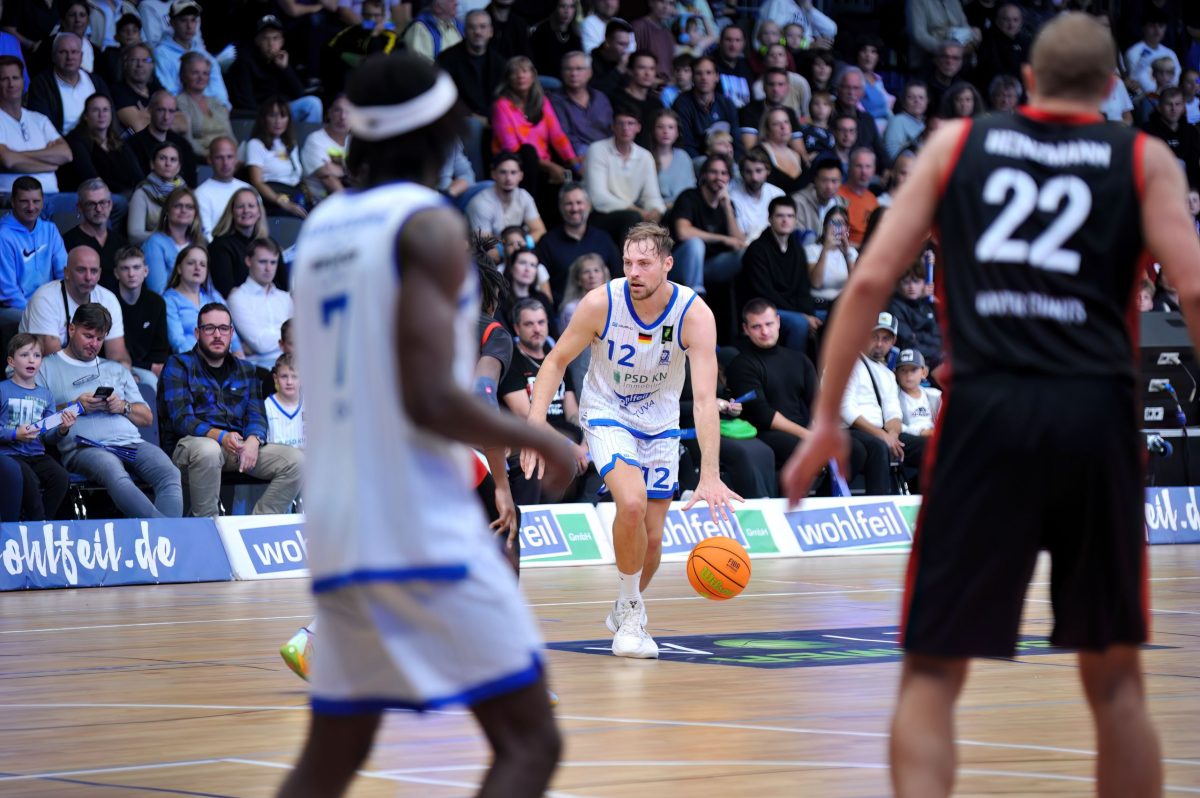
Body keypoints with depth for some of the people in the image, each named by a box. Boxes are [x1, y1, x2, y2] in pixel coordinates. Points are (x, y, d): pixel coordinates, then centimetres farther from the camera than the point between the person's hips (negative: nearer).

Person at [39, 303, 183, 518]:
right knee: (116, 476, -40)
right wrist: (76, 407, -5)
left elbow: (147, 418, 26)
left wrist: (124, 407, 5)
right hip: (85, 448, -5)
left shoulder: (117, 369, 31)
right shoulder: (47, 368, 17)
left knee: (170, 475, -28)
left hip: (132, 443, 5)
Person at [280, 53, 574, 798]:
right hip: (424, 532, -8)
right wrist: (545, 443, -4)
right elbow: (429, 401, -17)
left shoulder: (322, 227, 15)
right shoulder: (430, 224, -9)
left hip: (339, 532, 8)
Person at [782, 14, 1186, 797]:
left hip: (986, 409, 0)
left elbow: (872, 278, 7)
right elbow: (1194, 290, -2)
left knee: (933, 672, 5)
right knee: (1114, 674, 15)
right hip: (1098, 410, 0)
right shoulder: (1144, 159, 12)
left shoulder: (957, 144, 15)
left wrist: (827, 418, 11)